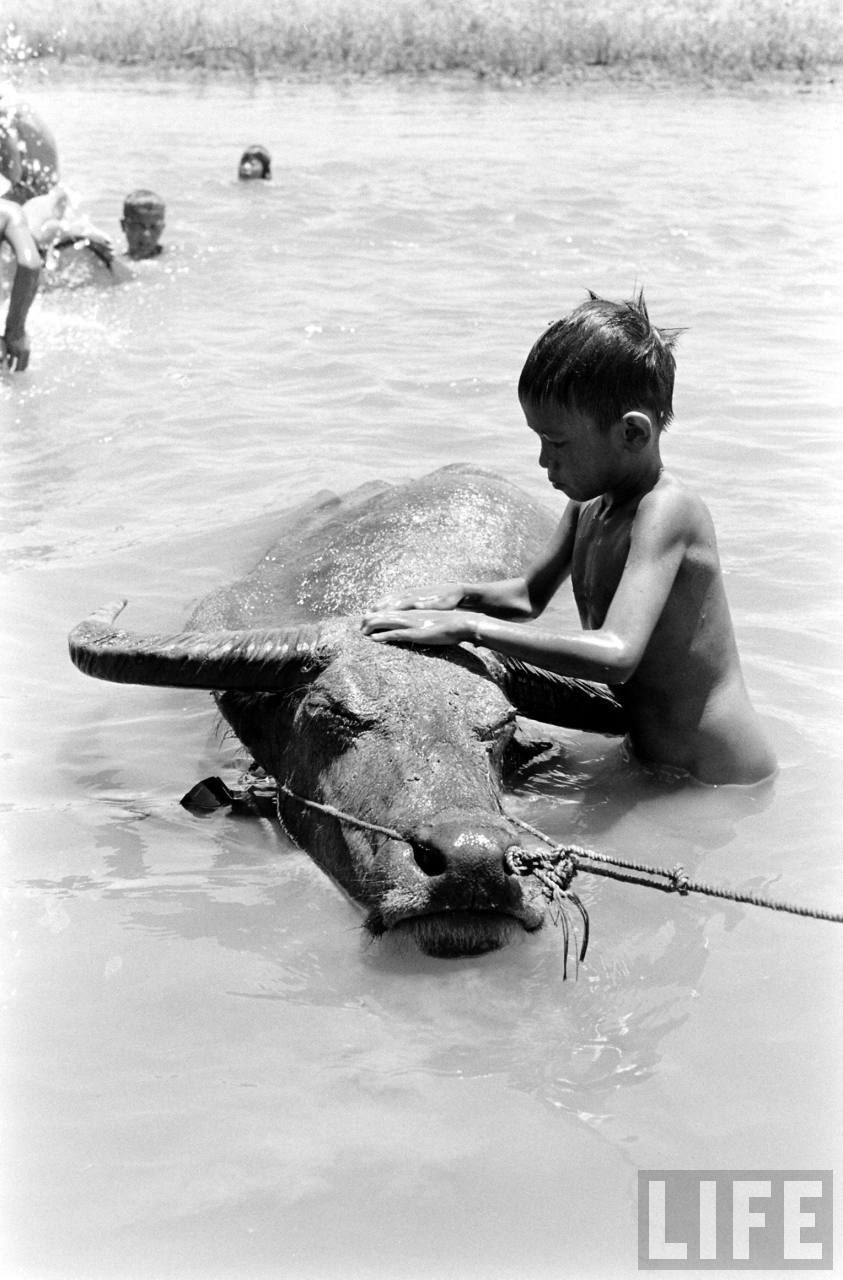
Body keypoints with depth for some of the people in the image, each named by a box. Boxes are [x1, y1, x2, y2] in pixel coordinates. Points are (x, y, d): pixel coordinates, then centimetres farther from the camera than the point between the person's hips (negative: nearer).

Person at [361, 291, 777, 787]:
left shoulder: (665, 509, -25)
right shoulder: (590, 502, 3)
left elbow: (615, 656, -38)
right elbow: (531, 595, 20)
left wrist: (468, 626, -34)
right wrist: (461, 595, -1)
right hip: (651, 758, 9)